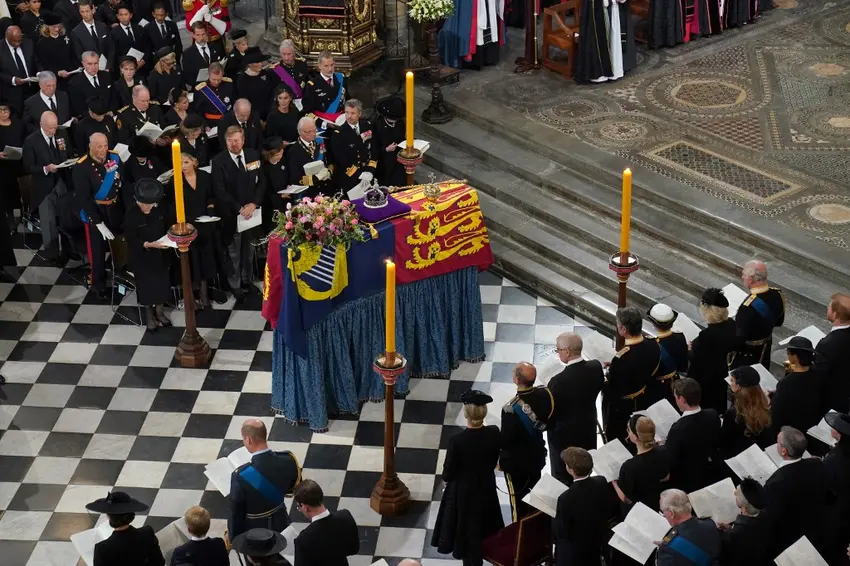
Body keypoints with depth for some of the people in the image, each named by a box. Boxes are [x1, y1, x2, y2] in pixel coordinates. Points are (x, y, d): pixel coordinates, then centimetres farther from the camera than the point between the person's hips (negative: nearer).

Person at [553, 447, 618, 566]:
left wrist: (556, 517, -3)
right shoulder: (602, 483, -16)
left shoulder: (566, 499, -34)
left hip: (574, 554, -5)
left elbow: (560, 532, -21)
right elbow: (613, 510, -1)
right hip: (599, 542, 5)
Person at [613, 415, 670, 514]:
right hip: (658, 505, 5)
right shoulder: (661, 452, -17)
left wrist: (614, 481, -8)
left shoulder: (630, 466, -36)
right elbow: (666, 478, 3)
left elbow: (625, 499, -23)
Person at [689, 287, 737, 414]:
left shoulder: (706, 335, -35)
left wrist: (690, 350, -8)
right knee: (719, 407, 27)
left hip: (705, 379, -7)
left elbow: (696, 360, -25)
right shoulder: (731, 325, -12)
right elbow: (733, 346, 5)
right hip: (722, 373, 7)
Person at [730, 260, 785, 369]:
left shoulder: (748, 306, -35)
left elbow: (739, 338, -29)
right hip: (765, 350, 7)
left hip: (745, 356, -7)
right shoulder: (777, 294, -11)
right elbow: (779, 322, 6)